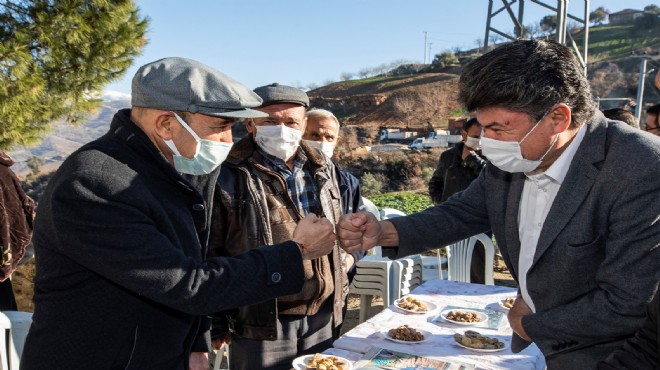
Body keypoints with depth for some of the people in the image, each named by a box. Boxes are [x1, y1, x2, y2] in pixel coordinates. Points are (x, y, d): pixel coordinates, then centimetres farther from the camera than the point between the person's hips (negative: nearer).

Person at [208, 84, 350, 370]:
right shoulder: (229, 176, -11)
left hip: (322, 316, 6)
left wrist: (339, 289, 15)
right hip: (261, 322, -5)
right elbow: (209, 253, -8)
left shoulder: (321, 169, 6)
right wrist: (216, 322, -7)